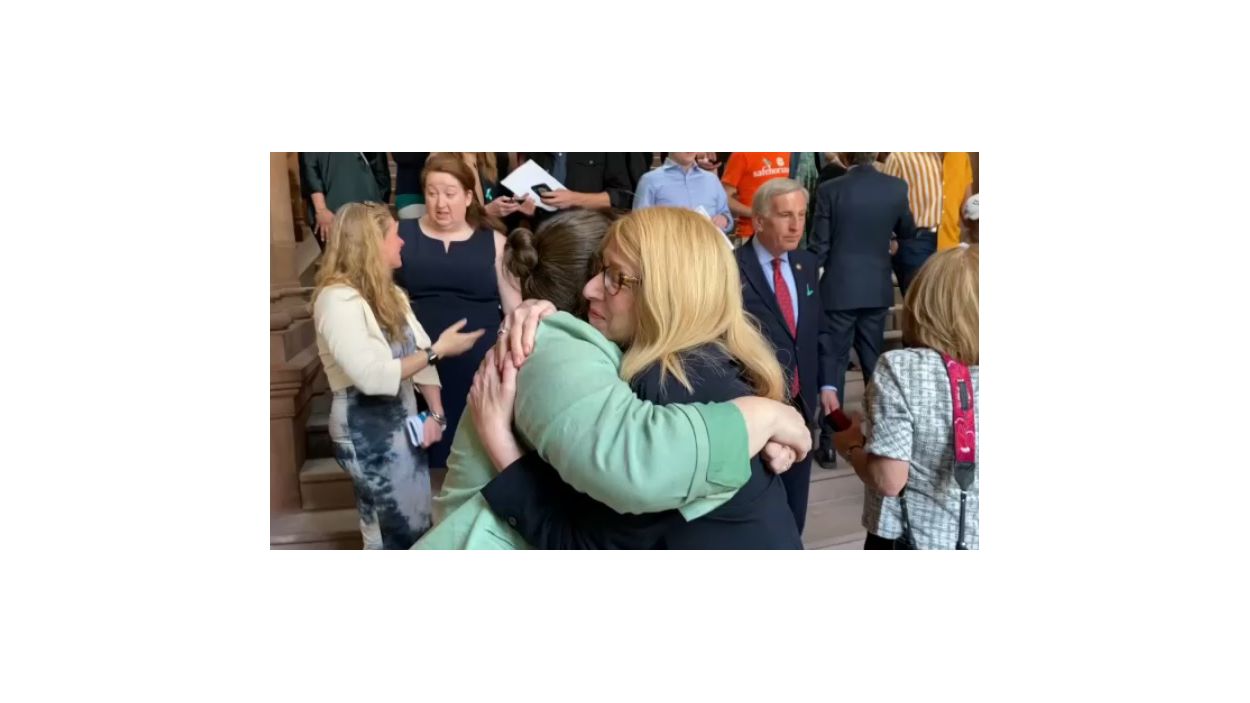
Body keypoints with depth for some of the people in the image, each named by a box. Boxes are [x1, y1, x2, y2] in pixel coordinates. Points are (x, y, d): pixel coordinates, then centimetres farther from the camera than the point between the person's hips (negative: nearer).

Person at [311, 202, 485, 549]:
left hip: (404, 422, 8)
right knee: (399, 533, 3)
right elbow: (371, 376, -27)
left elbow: (420, 355, 4)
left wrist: (436, 413, -8)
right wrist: (438, 348, -21)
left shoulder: (389, 294, 11)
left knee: (417, 525, 17)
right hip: (367, 431, -8)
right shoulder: (336, 299, -19)